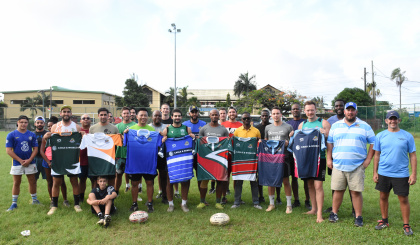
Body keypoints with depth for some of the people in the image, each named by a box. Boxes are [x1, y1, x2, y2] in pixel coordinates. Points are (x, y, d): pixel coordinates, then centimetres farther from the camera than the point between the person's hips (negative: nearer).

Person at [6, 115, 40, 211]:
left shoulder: (32, 134, 3)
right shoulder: (11, 135, -3)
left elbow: (35, 148, 3)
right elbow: (8, 150, -7)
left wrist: (29, 160, -10)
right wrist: (20, 160, -12)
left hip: (30, 163, 2)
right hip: (17, 163, -2)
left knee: (32, 182, 9)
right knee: (16, 183, 7)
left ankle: (34, 200, 22)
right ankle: (14, 203, 17)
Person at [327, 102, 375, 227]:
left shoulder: (364, 126, 6)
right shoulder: (335, 126, 10)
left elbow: (373, 143, 8)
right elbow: (329, 143, 13)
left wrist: (368, 159, 0)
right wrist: (329, 159, 6)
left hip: (357, 166, -1)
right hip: (338, 165, 1)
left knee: (356, 192, 1)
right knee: (338, 190, 7)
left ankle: (358, 217, 14)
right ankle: (334, 213, 20)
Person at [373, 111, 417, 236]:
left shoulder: (407, 136, 0)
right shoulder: (380, 136, 4)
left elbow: (413, 156, 2)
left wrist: (414, 174, -3)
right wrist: (375, 172, 6)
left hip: (401, 174, -2)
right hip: (383, 173, 2)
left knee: (403, 199, 4)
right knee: (383, 197, 11)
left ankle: (406, 225, 19)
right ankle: (384, 221, 27)